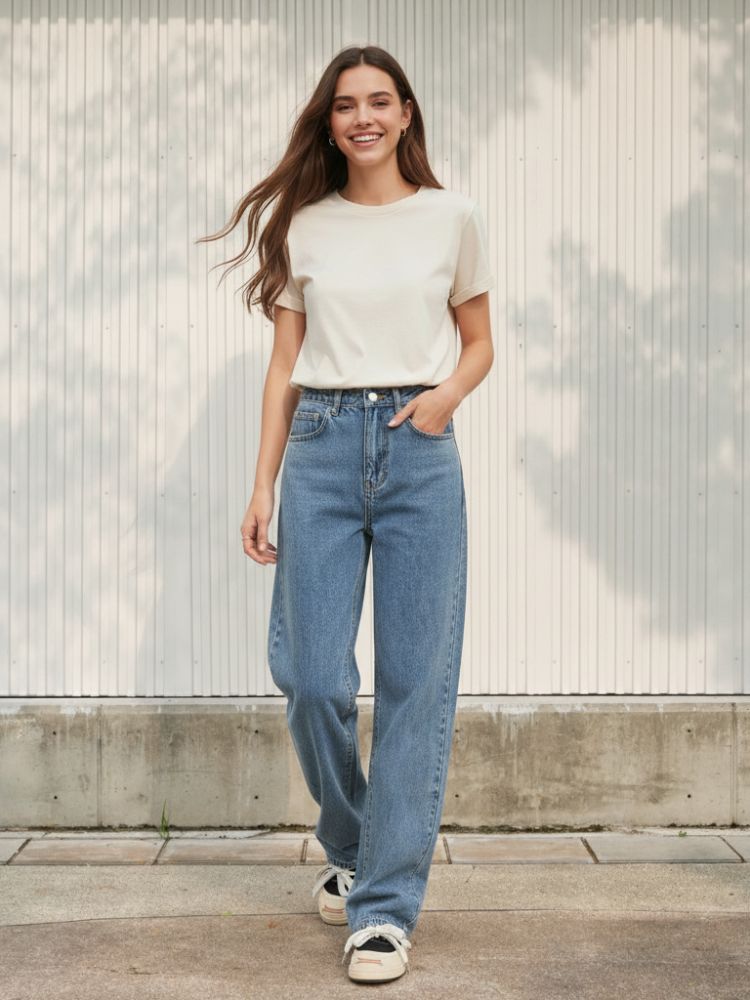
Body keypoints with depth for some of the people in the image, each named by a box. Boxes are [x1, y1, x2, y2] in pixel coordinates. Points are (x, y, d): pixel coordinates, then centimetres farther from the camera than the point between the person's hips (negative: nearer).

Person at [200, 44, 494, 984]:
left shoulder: (452, 218, 8)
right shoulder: (304, 227, 11)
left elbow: (479, 342, 15)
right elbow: (285, 362, 11)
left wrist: (449, 394, -7)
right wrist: (263, 484, 4)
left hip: (418, 450, -1)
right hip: (322, 448, 1)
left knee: (415, 680, -4)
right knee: (311, 676, -2)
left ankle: (387, 903, 5)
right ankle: (349, 847, 26)